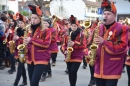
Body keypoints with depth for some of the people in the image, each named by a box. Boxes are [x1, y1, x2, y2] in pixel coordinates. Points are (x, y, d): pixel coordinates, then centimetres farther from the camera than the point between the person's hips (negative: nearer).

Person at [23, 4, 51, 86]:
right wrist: (25, 42, -1)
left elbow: (46, 44, -18)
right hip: (30, 59, 7)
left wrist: (31, 40, -19)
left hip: (41, 59, -6)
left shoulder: (46, 31, -6)